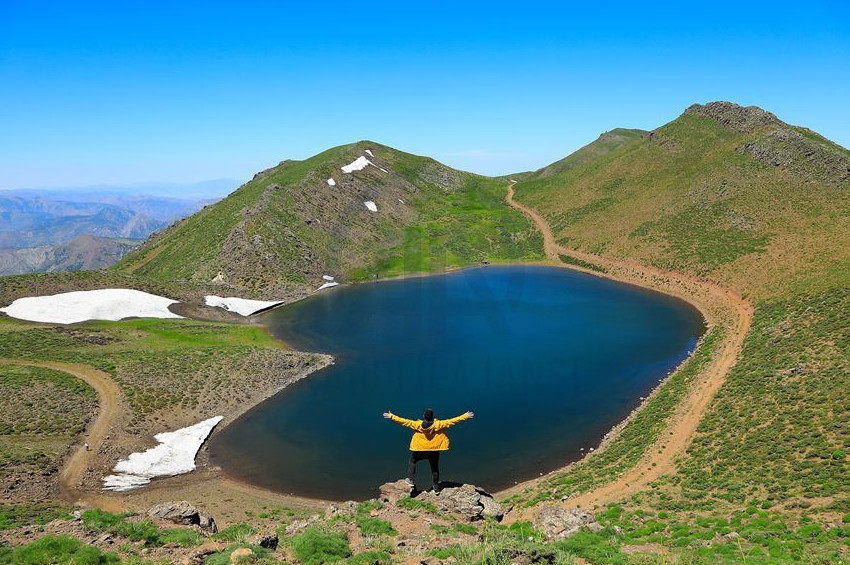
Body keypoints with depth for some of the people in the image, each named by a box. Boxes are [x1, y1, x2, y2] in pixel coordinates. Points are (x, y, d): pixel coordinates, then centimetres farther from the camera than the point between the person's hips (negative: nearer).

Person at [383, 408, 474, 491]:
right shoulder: (438, 425, -18)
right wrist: (465, 416, -10)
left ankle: (410, 480, 20)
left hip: (420, 450, 0)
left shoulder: (418, 425, -17)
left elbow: (404, 421, -13)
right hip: (434, 451, 0)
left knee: (412, 461, 26)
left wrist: (391, 416, -5)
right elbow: (452, 421, -16)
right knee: (435, 467, 19)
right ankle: (436, 486, 31)